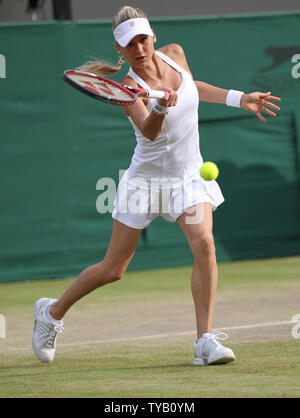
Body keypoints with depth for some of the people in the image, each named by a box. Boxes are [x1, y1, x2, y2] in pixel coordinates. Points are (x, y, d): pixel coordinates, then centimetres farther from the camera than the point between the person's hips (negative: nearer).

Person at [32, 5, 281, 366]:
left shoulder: (174, 54, -4)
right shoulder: (128, 88, -22)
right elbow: (149, 132, -38)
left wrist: (240, 99, 16)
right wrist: (161, 107, -58)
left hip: (190, 176, 4)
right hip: (147, 178, -4)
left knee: (204, 244, -21)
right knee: (113, 269, 3)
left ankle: (205, 341, -18)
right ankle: (52, 312, 28)